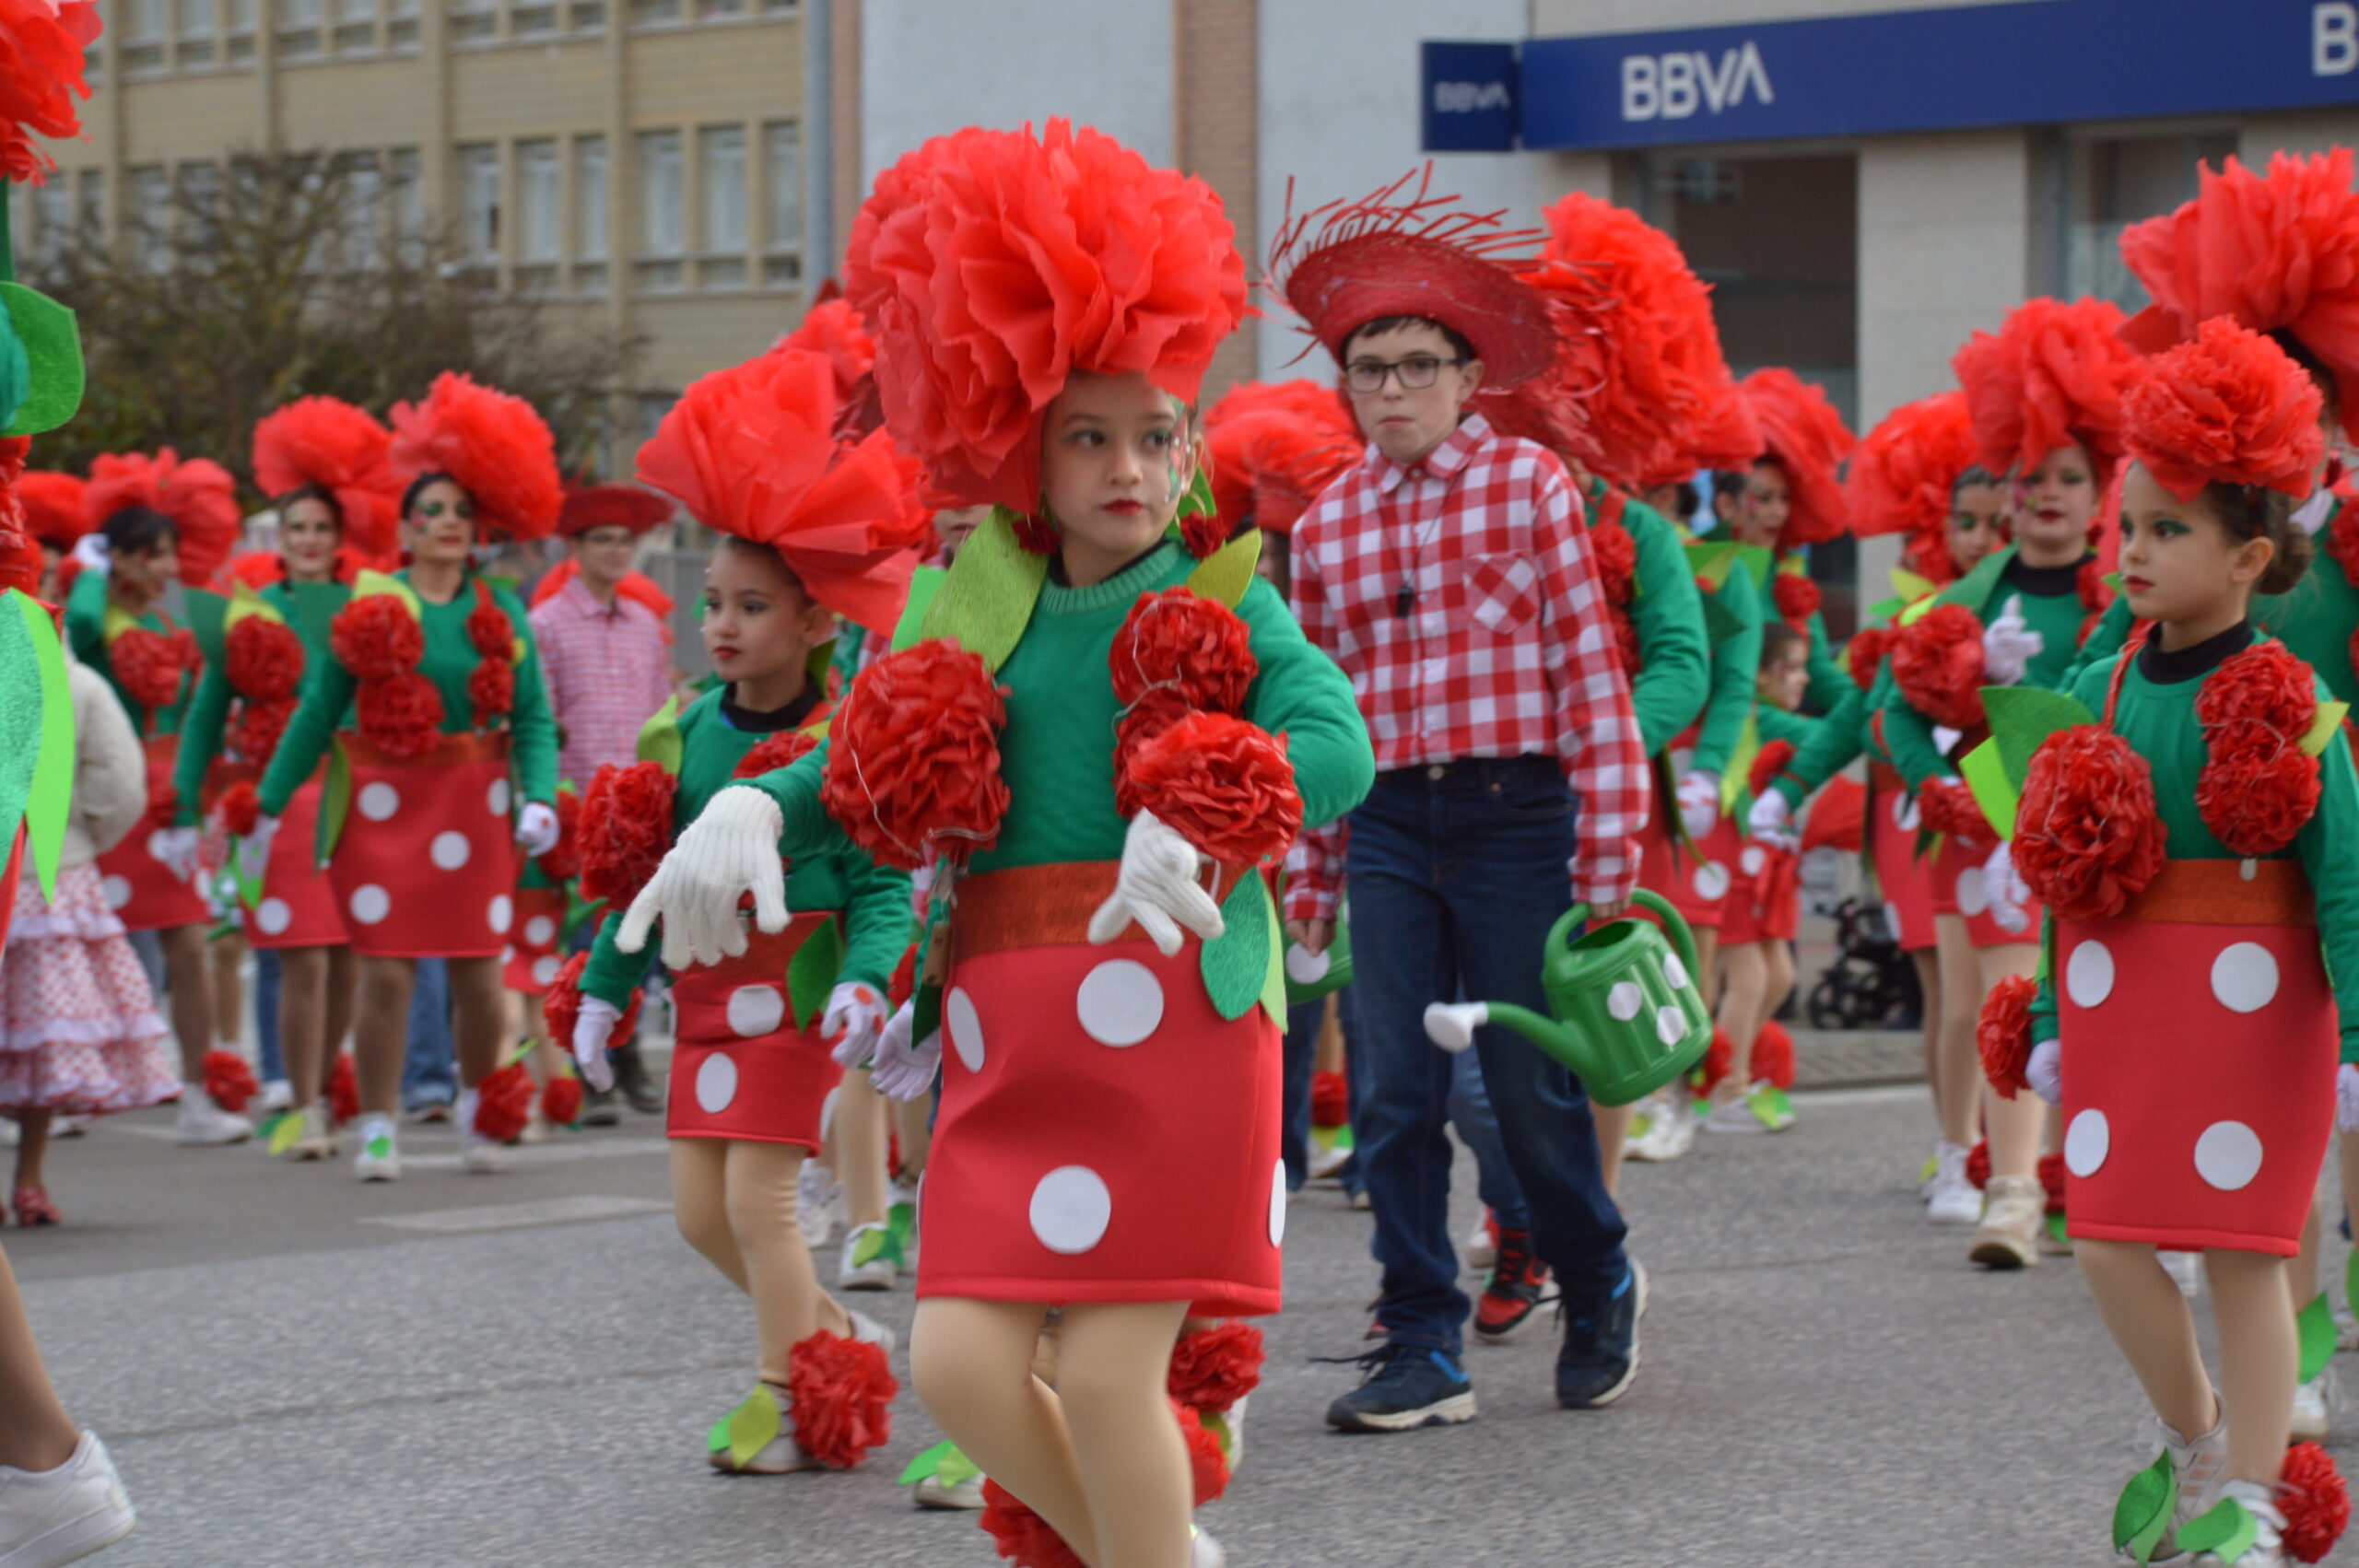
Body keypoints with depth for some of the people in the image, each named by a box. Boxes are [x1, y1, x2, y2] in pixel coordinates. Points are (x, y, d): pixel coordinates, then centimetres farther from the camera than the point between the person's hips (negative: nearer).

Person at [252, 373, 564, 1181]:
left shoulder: (501, 614, 5)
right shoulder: (368, 608, 1)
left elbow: (533, 718, 4)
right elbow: (317, 713, 5)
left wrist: (539, 798, -11)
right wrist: (271, 803, 6)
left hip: (474, 809, 1)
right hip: (383, 804, -1)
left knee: (478, 973, 2)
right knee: (386, 971, -5)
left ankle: (479, 1109, 24)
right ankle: (378, 1129, 6)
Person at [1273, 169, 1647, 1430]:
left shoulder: (1528, 484, -2)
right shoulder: (1326, 526, 8)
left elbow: (1591, 672, -4)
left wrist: (1607, 853, -9)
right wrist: (1308, 881, 10)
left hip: (1513, 815, -3)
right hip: (1389, 824, 3)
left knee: (1531, 1084, 4)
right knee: (1394, 1096, 1)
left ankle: (1598, 1289, 28)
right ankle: (1422, 1351, 9)